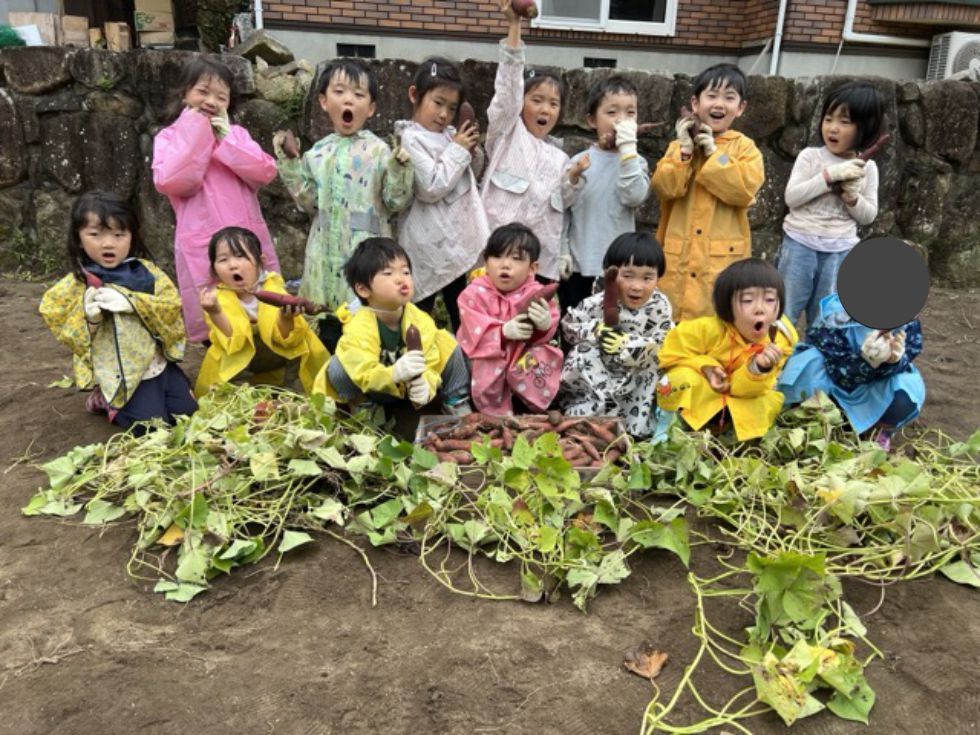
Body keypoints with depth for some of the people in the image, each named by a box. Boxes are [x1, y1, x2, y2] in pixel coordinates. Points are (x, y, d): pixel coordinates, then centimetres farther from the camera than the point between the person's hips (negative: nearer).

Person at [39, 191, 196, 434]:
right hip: (121, 374, -3)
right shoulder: (76, 284, -7)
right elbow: (67, 333, -4)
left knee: (188, 413, 6)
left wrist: (132, 302, -25)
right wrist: (87, 317, -25)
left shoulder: (145, 270, -3)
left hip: (160, 362, 3)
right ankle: (106, 401, 16)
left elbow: (172, 304, -12)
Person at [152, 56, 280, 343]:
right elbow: (170, 183, -14)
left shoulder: (236, 133, 13)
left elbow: (266, 172, -1)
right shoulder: (169, 137, 4)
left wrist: (225, 141, -6)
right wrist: (195, 132, -8)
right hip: (204, 248, -3)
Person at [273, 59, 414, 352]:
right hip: (328, 253, 4)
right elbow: (310, 203, 6)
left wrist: (399, 168, -21)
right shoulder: (318, 153, 6)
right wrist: (290, 161, 2)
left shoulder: (379, 151, -5)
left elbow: (396, 202, -6)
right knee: (329, 329, 15)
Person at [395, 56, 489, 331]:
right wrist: (458, 151, -15)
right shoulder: (411, 139, -13)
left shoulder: (450, 135, 9)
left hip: (457, 239, 8)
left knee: (460, 315, 18)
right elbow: (431, 188, -22)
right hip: (428, 243, -8)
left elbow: (471, 175, 21)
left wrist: (472, 151, 1)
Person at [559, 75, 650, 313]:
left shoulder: (635, 162, 0)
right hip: (577, 267, 1)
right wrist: (562, 252, -1)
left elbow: (634, 197, -19)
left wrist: (628, 148, -17)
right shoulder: (579, 161, 2)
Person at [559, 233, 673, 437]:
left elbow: (656, 345, -16)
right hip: (596, 371, -3)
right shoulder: (598, 303, -19)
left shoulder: (660, 306, -15)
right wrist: (595, 331, -28)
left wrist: (625, 344, -32)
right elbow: (568, 324, -10)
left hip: (636, 373, 3)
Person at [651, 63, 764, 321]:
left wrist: (713, 153, -12)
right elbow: (664, 188, -6)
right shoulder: (681, 144, 8)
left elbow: (745, 189, -15)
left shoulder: (745, 147, 3)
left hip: (722, 257, -2)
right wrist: (684, 150, -12)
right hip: (678, 255, 2)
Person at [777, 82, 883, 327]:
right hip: (800, 244, -2)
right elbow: (791, 197, -12)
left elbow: (868, 216, 5)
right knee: (783, 313, 3)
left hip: (840, 251, 2)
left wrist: (852, 196, -14)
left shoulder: (867, 168, 3)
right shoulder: (810, 156, -3)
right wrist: (829, 175, -19)